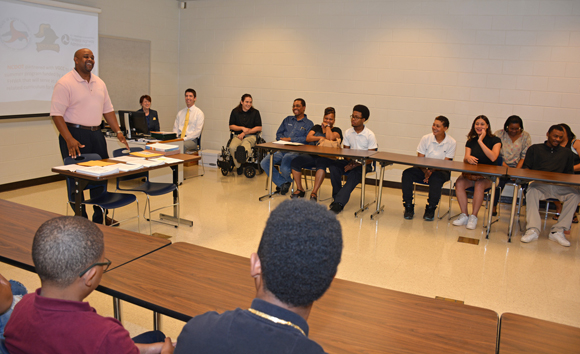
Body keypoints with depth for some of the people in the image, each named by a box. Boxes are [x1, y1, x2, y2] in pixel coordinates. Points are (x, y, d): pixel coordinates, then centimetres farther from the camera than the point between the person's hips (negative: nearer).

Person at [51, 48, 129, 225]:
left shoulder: (99, 83, 12)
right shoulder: (65, 83, -9)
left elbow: (108, 110, 17)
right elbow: (57, 114, -14)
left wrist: (118, 131, 7)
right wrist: (69, 140, -24)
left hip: (96, 133, 7)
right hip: (75, 133, -7)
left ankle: (100, 217, 24)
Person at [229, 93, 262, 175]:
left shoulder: (255, 112, 7)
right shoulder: (235, 111, 11)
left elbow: (259, 128, 2)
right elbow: (231, 126, 11)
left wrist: (245, 133, -6)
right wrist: (242, 128, -7)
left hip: (251, 136, -3)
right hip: (238, 135, 3)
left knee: (246, 143, -43)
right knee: (232, 147, -34)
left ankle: (243, 152, -79)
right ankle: (238, 167, -24)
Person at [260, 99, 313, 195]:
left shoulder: (308, 124, 9)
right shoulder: (287, 119, 26)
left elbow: (307, 139, -7)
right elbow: (278, 134, 19)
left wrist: (290, 139, -11)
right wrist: (283, 140, -4)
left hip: (295, 151, -5)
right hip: (281, 149, 5)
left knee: (284, 169, -33)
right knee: (264, 163, -19)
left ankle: (287, 181, 6)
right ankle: (282, 183, -6)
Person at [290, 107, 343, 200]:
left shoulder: (337, 130, 13)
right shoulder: (317, 127, 24)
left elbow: (330, 138, -10)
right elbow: (308, 138, 7)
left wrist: (327, 126, 6)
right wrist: (320, 138, -9)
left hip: (326, 157, -4)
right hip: (312, 155, 4)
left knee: (321, 164, -40)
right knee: (295, 162, -23)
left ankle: (314, 192, -37)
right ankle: (300, 189, -12)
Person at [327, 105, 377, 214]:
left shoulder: (370, 135, -6)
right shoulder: (348, 132, 7)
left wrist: (356, 165, -20)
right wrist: (350, 162, -12)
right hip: (350, 161, 4)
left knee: (355, 173, -36)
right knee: (333, 165, -25)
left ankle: (339, 203, -43)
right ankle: (337, 196, -18)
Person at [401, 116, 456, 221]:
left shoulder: (452, 142, -4)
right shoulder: (426, 139, 0)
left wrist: (431, 171, -24)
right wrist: (425, 172, -21)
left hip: (441, 171, -2)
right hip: (425, 169, 3)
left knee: (436, 178, -37)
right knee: (407, 173, -24)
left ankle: (430, 209, -22)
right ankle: (408, 207, -17)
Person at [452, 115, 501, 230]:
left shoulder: (495, 140, 0)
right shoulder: (471, 141, 13)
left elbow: (493, 158, -17)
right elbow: (465, 159, 3)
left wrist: (480, 141, -16)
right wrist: (468, 158, -23)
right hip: (471, 174, 4)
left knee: (479, 185, -36)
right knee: (459, 183, -27)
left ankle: (473, 216, -22)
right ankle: (464, 215, -18)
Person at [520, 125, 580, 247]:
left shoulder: (567, 153, 24)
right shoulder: (535, 149, 18)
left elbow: (569, 173, 20)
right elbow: (525, 168, 14)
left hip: (560, 187, 2)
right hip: (539, 184, -2)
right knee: (531, 190, -37)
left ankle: (558, 230, -30)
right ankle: (533, 229, -43)